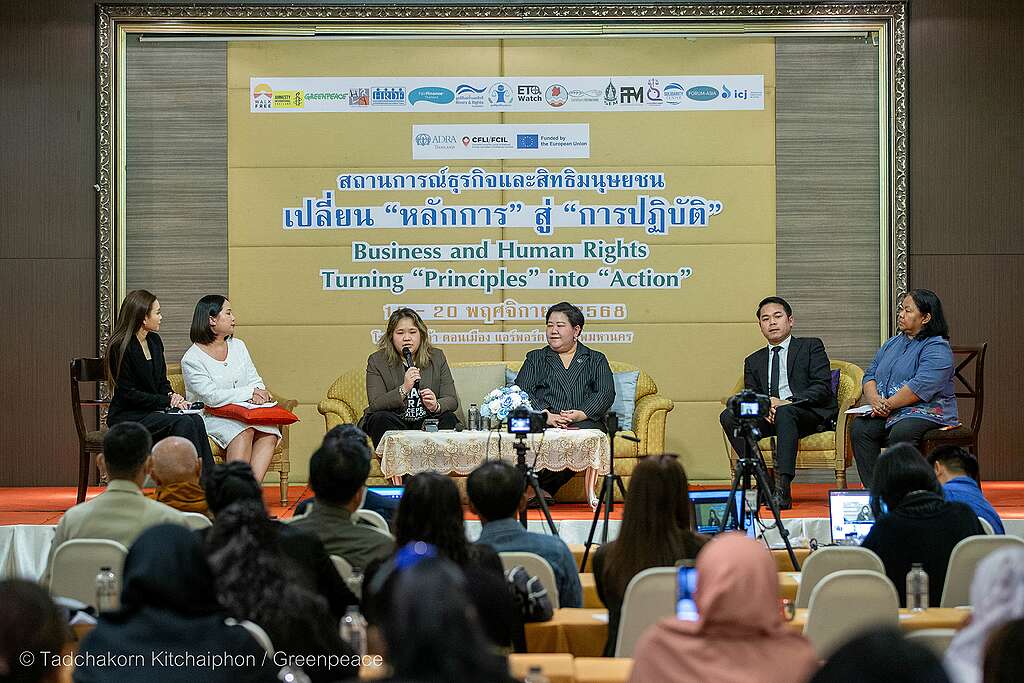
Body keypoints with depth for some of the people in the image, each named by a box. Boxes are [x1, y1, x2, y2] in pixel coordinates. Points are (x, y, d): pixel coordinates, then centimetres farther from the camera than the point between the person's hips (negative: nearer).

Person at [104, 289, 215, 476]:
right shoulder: (120, 347, -13)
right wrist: (167, 401, -15)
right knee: (183, 423, -29)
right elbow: (128, 393, -15)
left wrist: (173, 397, -4)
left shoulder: (154, 341, 11)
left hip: (154, 411, 7)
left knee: (196, 419, -23)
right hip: (127, 416, -7)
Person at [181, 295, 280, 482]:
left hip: (244, 413, 5)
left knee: (270, 432, -25)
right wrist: (249, 393, -15)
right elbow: (212, 397, -16)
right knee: (244, 432, -34)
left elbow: (256, 381, 14)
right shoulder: (191, 359, -7)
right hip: (210, 417, -5)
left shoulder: (238, 346, 15)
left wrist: (259, 393, -10)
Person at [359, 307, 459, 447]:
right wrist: (404, 390, -30)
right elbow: (375, 404, -14)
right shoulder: (377, 361, -2)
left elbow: (452, 400, -1)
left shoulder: (437, 357, 5)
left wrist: (436, 406, -26)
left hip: (426, 422, 2)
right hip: (394, 423, -2)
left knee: (449, 419, -25)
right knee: (381, 419, -32)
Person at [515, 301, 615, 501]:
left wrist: (579, 414, -14)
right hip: (544, 423, 0)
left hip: (585, 421, 0)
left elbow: (606, 394, 6)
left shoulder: (596, 360, 23)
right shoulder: (535, 359, 25)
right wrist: (547, 416, -13)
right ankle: (543, 490, -32)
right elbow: (522, 392, 8)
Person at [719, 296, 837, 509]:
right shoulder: (753, 361, 23)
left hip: (810, 414, -4)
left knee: (785, 412, -38)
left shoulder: (811, 346, 10)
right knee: (728, 416, -20)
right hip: (769, 417, 4)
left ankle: (783, 487, -47)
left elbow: (823, 388, -3)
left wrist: (788, 402, -18)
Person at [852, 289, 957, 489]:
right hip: (889, 414, 7)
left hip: (927, 412, -7)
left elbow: (921, 387, -19)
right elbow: (870, 376, 14)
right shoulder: (892, 344, 20)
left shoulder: (937, 349, -6)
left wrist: (888, 405, -17)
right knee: (859, 428, -21)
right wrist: (875, 400, -7)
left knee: (900, 433, -37)